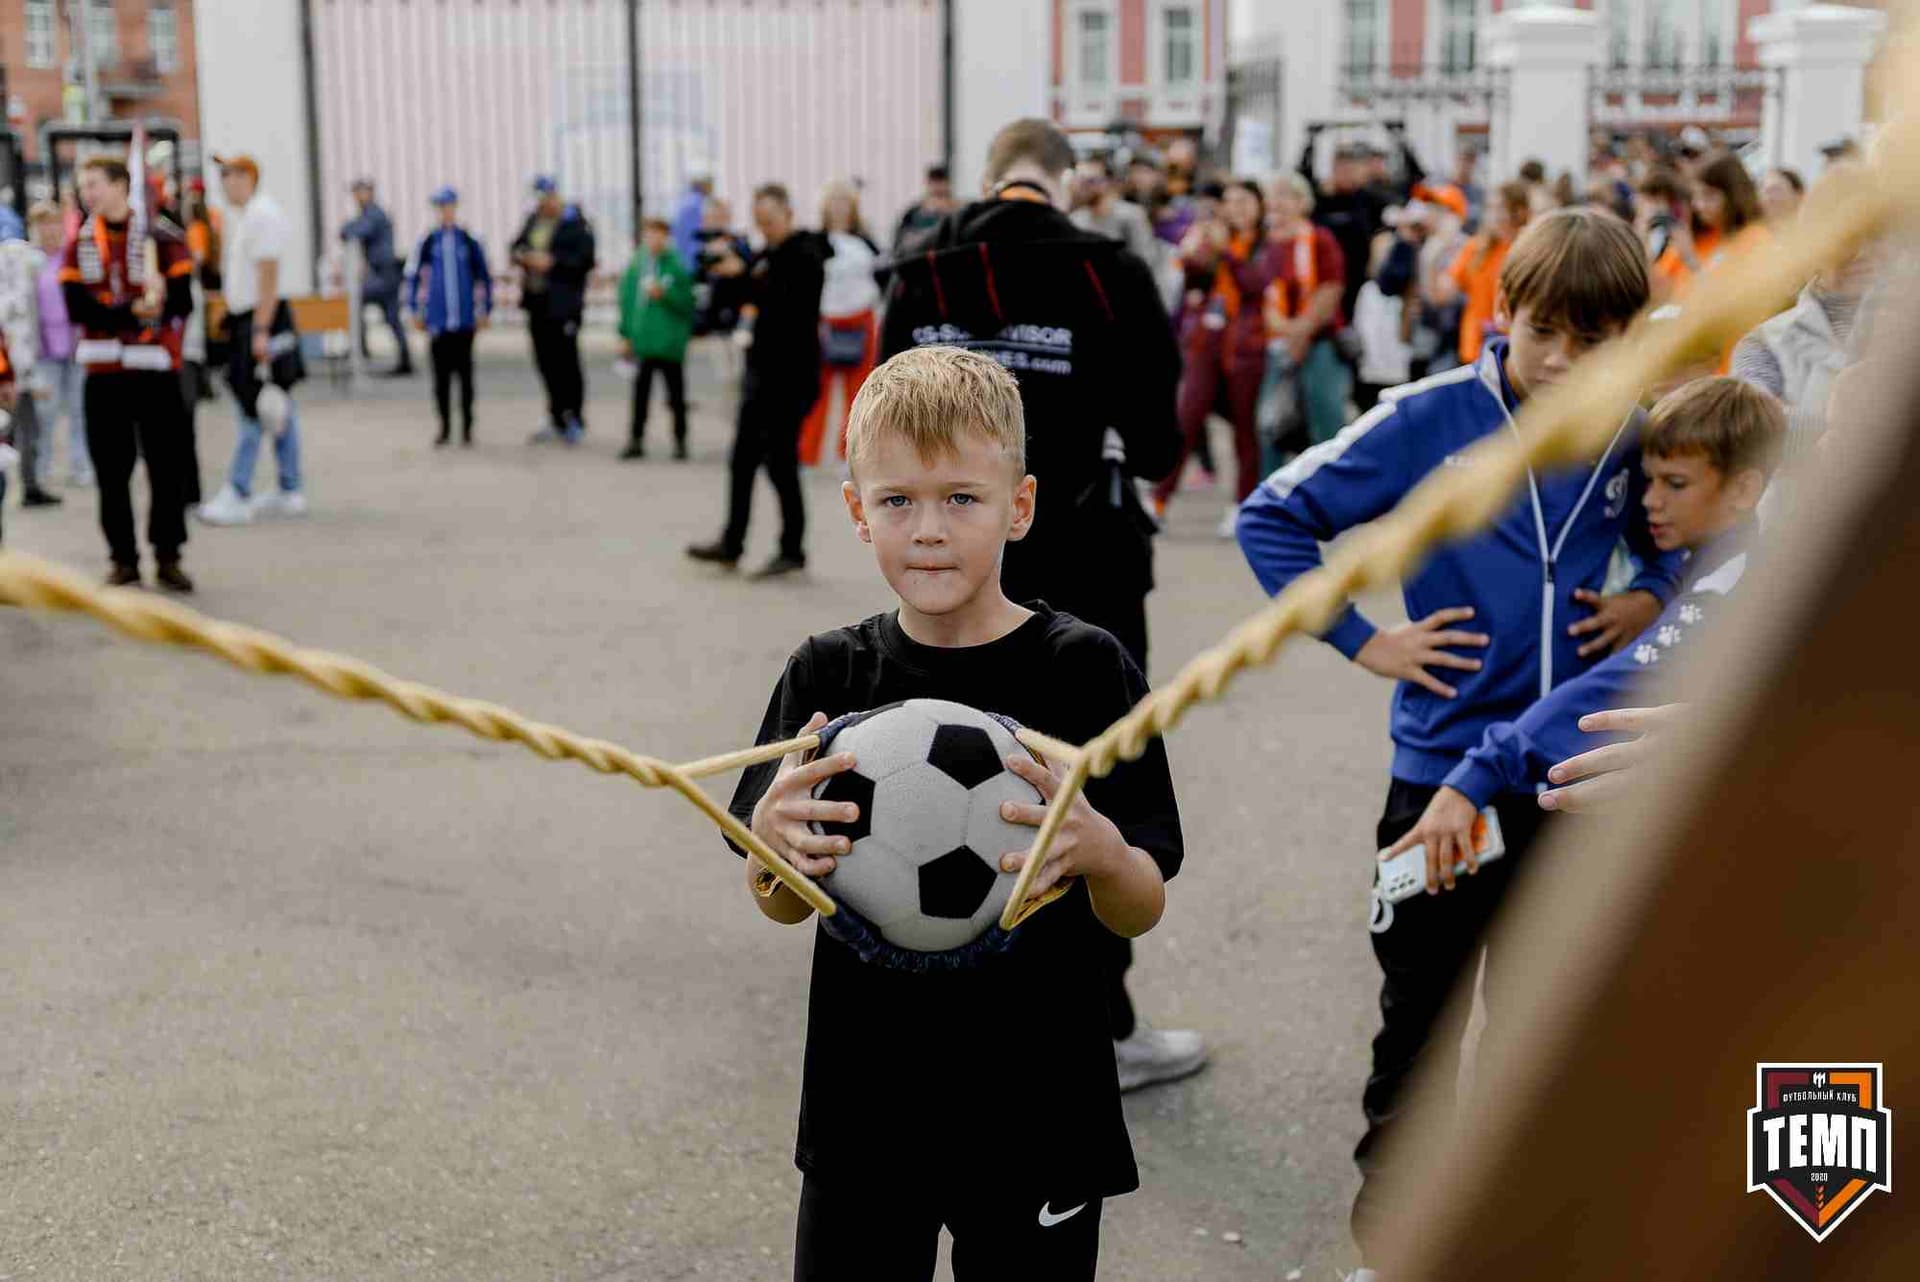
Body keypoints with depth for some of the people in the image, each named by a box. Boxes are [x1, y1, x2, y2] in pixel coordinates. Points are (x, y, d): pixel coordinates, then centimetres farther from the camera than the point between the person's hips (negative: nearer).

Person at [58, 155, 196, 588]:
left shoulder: (163, 238, -3)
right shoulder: (78, 246, 7)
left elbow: (181, 305, -9)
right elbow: (77, 308, -5)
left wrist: (110, 313, -20)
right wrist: (133, 311, -20)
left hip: (155, 370, -3)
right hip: (103, 373, 3)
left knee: (165, 467, 0)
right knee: (111, 471, 5)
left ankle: (167, 558, 9)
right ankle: (123, 559, 14)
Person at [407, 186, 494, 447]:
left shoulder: (469, 241, 1)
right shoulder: (429, 242, 3)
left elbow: (484, 277, 8)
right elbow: (414, 276, 10)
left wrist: (485, 311, 7)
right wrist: (415, 310, 7)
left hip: (464, 319, -1)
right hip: (437, 320, 1)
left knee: (464, 373, 3)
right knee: (441, 374, 4)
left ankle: (467, 428, 11)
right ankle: (445, 428, 13)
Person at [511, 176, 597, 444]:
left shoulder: (575, 223, -8)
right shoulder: (533, 220, 14)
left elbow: (585, 259, -15)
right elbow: (518, 245, 26)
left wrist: (553, 262, -19)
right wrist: (520, 255, 3)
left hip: (563, 303, -7)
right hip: (537, 301, 7)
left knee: (567, 361, -4)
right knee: (546, 362, 11)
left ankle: (574, 420, 5)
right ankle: (558, 420, 20)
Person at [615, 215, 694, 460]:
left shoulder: (676, 266, -7)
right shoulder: (636, 266, 2)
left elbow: (686, 302, -6)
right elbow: (627, 300, 8)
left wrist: (664, 295, -20)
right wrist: (625, 334, 6)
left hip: (670, 341, -2)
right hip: (643, 341, 2)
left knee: (676, 393, 9)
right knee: (641, 390, 5)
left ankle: (680, 440, 20)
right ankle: (636, 439, 11)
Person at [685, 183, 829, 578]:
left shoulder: (805, 256, -10)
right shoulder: (765, 255, 14)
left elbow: (787, 301, -25)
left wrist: (744, 275, -26)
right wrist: (723, 273, -3)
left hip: (791, 374, -8)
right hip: (761, 369, 8)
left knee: (780, 462, -4)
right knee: (742, 460, 8)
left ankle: (792, 551, 6)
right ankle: (731, 545, 15)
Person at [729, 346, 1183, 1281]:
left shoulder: (1084, 669, -9)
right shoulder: (829, 675, -1)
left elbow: (1142, 913, -7)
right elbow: (781, 907, 1)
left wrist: (1099, 853, -29)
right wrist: (772, 839, -21)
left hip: (1035, 1118, -2)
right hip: (864, 1109, 2)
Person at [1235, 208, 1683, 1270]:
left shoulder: (1630, 435, 0)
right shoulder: (1427, 421, -13)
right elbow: (1271, 517, -10)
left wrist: (1653, 599, 0)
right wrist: (1363, 641, -12)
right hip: (1445, 769, -3)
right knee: (1424, 996, 10)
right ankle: (1392, 1175, 30)